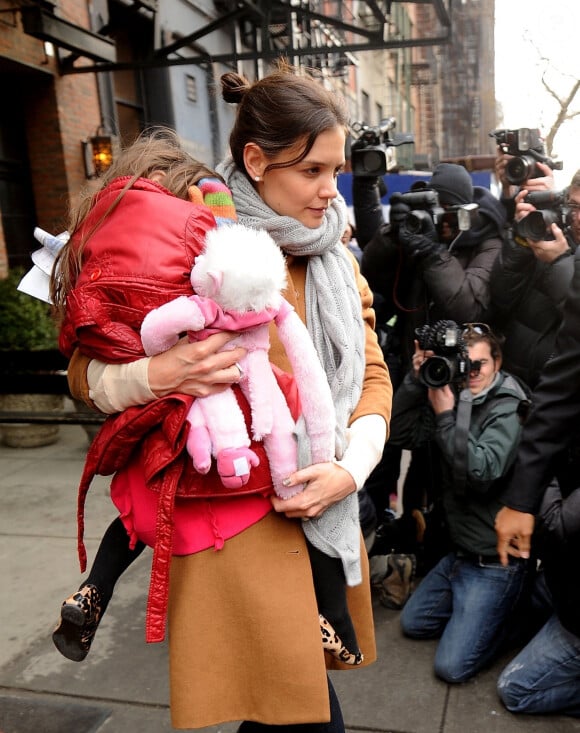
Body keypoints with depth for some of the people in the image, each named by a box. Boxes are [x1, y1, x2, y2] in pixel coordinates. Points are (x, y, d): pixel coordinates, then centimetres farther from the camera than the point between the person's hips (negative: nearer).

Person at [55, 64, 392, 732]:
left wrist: (352, 468, -9)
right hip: (235, 520, -6)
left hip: (325, 505, 6)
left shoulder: (334, 260, 9)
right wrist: (153, 376, -29)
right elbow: (86, 373, -8)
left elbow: (372, 374, 8)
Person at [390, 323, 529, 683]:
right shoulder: (454, 398, 2)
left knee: (452, 665, -7)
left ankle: (515, 614, 13)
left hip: (494, 562, -8)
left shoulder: (508, 411, -19)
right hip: (459, 551, 8)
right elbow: (404, 430, -5)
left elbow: (482, 471, -31)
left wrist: (446, 416, -28)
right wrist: (417, 379, -15)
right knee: (413, 622, 19)